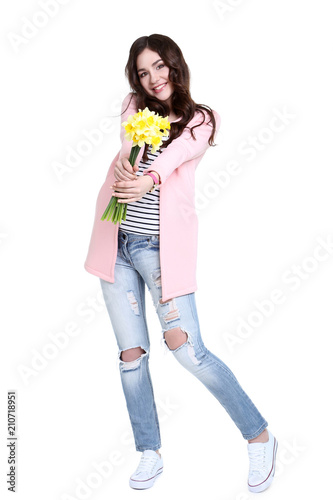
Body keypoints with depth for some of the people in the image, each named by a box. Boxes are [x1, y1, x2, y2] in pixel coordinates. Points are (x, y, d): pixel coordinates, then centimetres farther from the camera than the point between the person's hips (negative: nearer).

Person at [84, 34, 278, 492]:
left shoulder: (201, 119, 3)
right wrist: (124, 167, -34)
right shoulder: (134, 106, 12)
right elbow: (127, 146, -9)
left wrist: (148, 179, -41)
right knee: (131, 353, 6)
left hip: (162, 246, -4)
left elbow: (179, 152, -19)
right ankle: (150, 454, 22)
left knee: (189, 351, -8)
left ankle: (260, 437, 11)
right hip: (118, 243, 4)